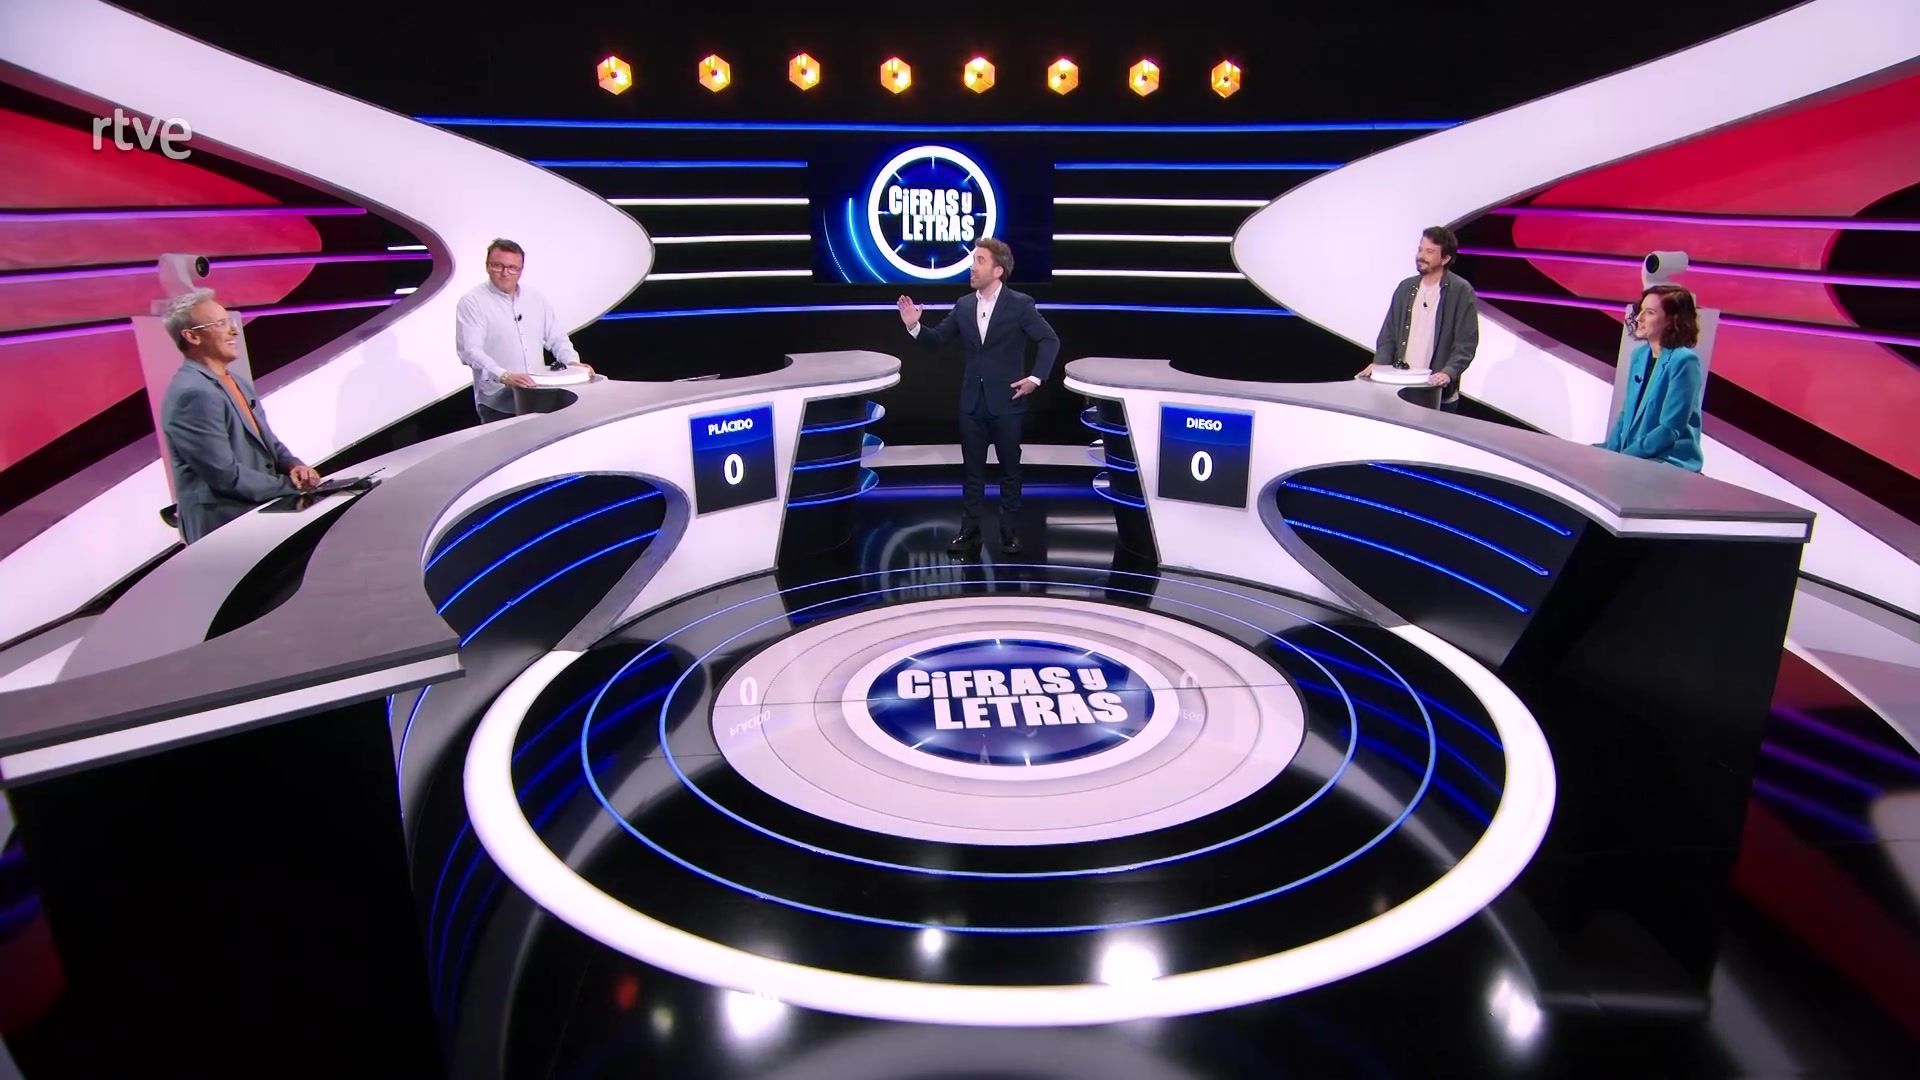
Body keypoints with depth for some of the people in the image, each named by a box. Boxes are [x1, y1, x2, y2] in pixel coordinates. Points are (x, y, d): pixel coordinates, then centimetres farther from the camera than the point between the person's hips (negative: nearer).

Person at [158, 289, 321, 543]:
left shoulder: (238, 382, 13)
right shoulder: (192, 394, -17)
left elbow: (267, 442, 18)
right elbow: (226, 475, -21)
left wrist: (292, 466, -3)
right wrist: (289, 485, -13)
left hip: (256, 514, 9)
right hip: (225, 528, -9)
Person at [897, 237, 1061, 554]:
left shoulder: (1020, 304, -7)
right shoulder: (963, 305, 6)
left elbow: (1050, 340, -6)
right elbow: (936, 340, 8)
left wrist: (1036, 377, -13)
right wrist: (914, 326, -10)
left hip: (1006, 402, -4)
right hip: (972, 402, 4)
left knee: (1010, 470, 7)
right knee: (972, 471, 10)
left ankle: (1010, 533, 18)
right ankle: (969, 530, 19)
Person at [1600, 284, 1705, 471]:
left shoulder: (1684, 361, -14)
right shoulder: (1639, 355, 10)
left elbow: (1670, 429, -18)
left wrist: (1623, 457, -19)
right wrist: (1610, 451, 0)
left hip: (1670, 463, -8)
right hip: (1630, 454, 8)